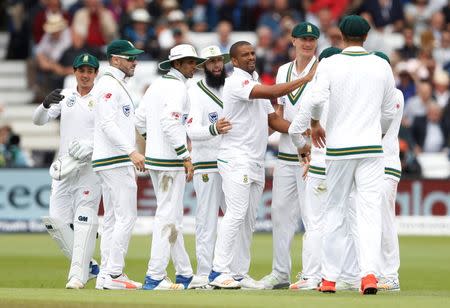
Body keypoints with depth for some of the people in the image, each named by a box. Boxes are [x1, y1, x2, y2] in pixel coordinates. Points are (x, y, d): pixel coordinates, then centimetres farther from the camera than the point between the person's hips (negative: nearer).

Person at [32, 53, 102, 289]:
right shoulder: (65, 97, 12)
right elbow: (38, 120, 3)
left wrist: (88, 147, -24)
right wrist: (46, 103, -19)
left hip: (91, 167, -5)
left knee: (84, 220, -12)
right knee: (57, 221, 0)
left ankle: (78, 274, -15)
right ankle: (87, 265, 13)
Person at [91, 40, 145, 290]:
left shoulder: (119, 85, 21)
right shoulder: (109, 84, -11)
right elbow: (108, 123, -21)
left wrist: (131, 164, 22)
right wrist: (131, 152, -29)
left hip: (120, 161, 11)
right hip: (115, 160, -11)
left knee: (113, 218, 9)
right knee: (126, 216, -12)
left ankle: (107, 275, 10)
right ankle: (113, 274, -14)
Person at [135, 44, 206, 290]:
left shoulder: (156, 85, 15)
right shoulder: (177, 88, -13)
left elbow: (140, 119, 18)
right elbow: (170, 122, -25)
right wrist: (186, 157, -23)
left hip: (154, 157, 10)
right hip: (170, 161, -10)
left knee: (173, 217, 15)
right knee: (167, 217, -7)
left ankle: (185, 275, 21)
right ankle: (154, 277, -9)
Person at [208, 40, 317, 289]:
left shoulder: (256, 86, 20)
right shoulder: (236, 82, -10)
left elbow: (272, 118, 15)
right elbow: (272, 92, -23)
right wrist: (305, 79, -19)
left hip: (256, 162, 9)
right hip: (236, 159, -9)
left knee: (249, 219, 7)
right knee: (236, 214, -17)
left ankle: (241, 274, 9)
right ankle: (219, 273, -19)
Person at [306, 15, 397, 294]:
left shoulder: (330, 64, -3)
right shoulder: (382, 66, 3)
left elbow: (318, 98, -18)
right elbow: (389, 111, 9)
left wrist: (315, 123, 1)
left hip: (338, 147, 0)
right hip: (371, 147, 0)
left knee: (335, 212, 10)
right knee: (370, 211, -3)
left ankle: (330, 277, 13)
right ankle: (370, 272, -18)